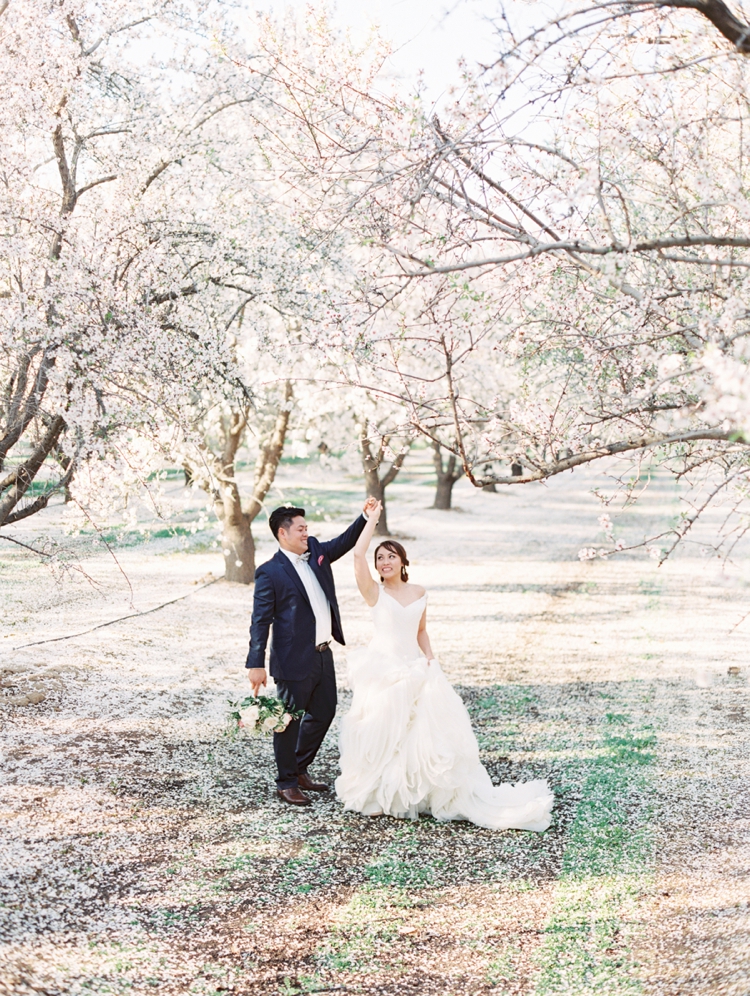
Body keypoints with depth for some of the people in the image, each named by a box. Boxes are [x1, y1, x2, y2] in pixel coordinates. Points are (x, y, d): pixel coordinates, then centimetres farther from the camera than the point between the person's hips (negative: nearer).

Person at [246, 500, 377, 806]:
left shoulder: (316, 551, 7)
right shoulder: (270, 573, -13)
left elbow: (344, 542, 19)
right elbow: (260, 621, -13)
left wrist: (365, 517, 1)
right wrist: (256, 664, -17)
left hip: (322, 654, 8)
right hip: (294, 660, -8)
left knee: (324, 713, 18)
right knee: (290, 720, 4)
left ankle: (299, 770, 35)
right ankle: (286, 783, 19)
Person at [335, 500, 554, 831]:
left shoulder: (419, 593, 9)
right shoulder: (374, 592, -4)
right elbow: (358, 554, -16)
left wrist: (429, 657, 1)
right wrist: (373, 518, -8)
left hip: (415, 669, 3)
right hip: (384, 670, -3)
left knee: (426, 730, 0)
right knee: (382, 733, 0)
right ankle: (377, 796, 15)